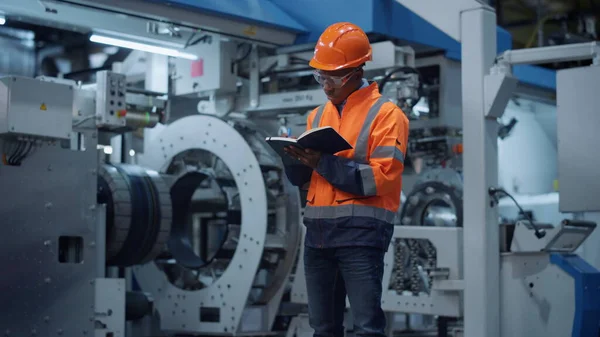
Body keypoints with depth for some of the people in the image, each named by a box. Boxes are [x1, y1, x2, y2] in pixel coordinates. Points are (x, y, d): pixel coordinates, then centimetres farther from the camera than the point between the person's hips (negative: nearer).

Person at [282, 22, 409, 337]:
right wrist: (296, 158, -6)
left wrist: (324, 162, -19)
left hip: (361, 232, -7)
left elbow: (381, 178, -15)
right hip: (318, 230, 7)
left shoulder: (385, 114, -4)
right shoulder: (317, 116, 16)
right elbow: (301, 178, 16)